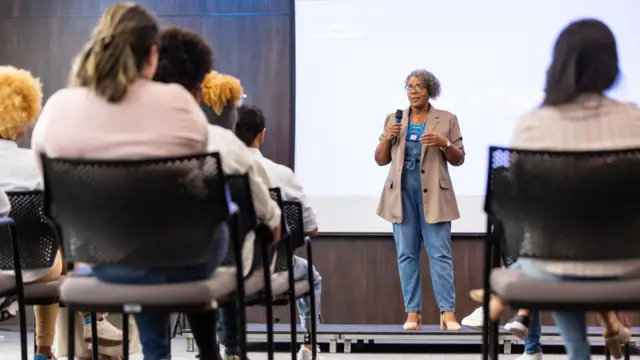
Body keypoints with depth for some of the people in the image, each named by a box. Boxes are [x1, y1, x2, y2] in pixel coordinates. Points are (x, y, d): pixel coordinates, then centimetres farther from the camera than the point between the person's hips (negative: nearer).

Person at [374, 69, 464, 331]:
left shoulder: (447, 119, 5)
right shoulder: (393, 120, 11)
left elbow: (459, 159, 4)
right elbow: (380, 160, 11)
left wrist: (444, 143, -15)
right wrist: (387, 137, -7)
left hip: (433, 194, -2)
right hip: (401, 193, 3)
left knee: (440, 253, -6)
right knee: (406, 254, 2)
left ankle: (448, 312, -6)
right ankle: (413, 313, 6)